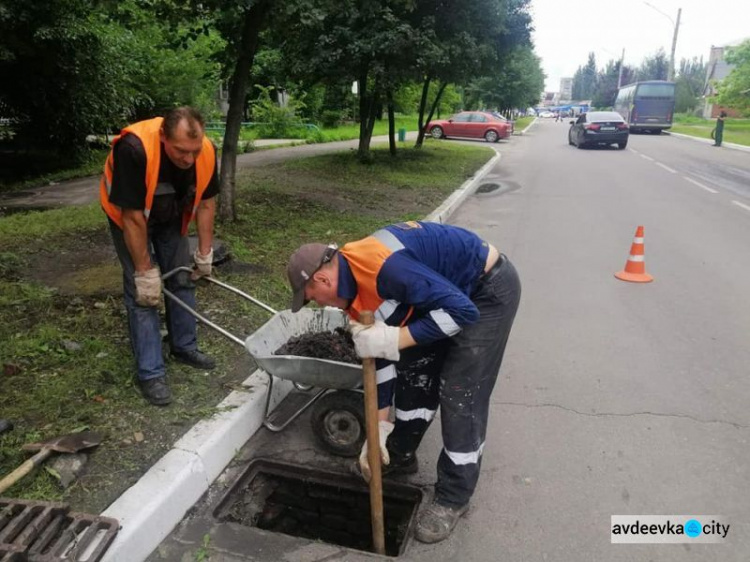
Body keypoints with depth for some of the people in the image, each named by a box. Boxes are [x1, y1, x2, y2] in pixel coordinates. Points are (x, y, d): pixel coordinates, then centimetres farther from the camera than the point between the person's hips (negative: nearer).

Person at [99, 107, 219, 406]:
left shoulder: (206, 152, -25)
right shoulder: (134, 149, -39)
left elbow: (206, 202, -9)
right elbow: (132, 216, -32)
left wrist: (205, 252, -6)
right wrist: (145, 271, -26)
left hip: (171, 217, 5)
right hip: (128, 216, -4)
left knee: (182, 280, 8)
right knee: (141, 292, -7)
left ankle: (184, 346, 27)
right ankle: (150, 373, 1)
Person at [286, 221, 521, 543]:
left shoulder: (384, 267, -32)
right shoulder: (354, 283, -2)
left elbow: (461, 311, -32)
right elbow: (380, 353, 4)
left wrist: (394, 339, -30)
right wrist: (379, 428, 5)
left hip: (490, 289, -9)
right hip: (448, 290, 9)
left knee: (460, 393, -6)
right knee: (414, 370, 14)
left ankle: (453, 498, 13)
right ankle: (400, 455, 35)